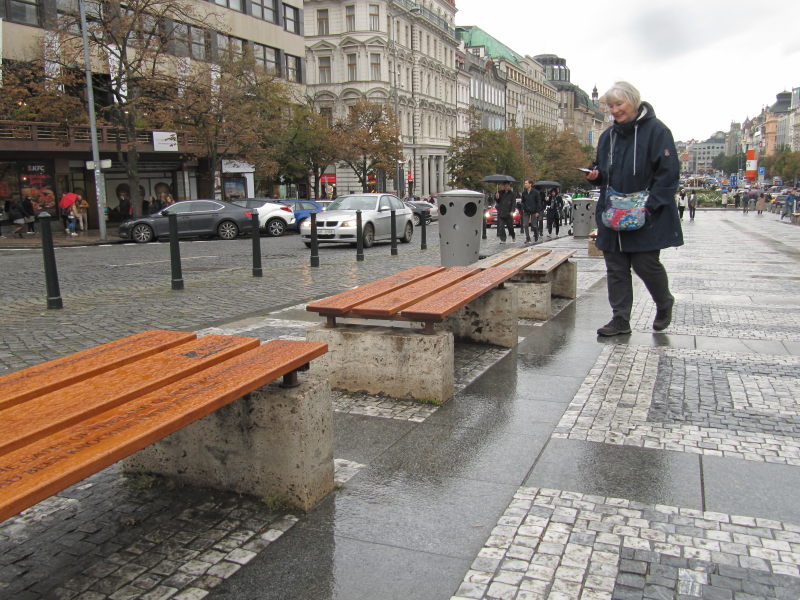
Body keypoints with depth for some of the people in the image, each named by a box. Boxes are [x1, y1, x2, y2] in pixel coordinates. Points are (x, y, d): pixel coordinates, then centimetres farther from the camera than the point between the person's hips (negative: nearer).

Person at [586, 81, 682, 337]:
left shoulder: (655, 130, -6)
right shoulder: (608, 136, 13)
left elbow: (668, 173, -10)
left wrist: (650, 205, -18)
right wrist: (596, 175, 0)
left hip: (646, 216, -6)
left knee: (646, 263, -2)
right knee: (616, 268, 5)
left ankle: (664, 304, 27)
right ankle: (620, 319, 13)